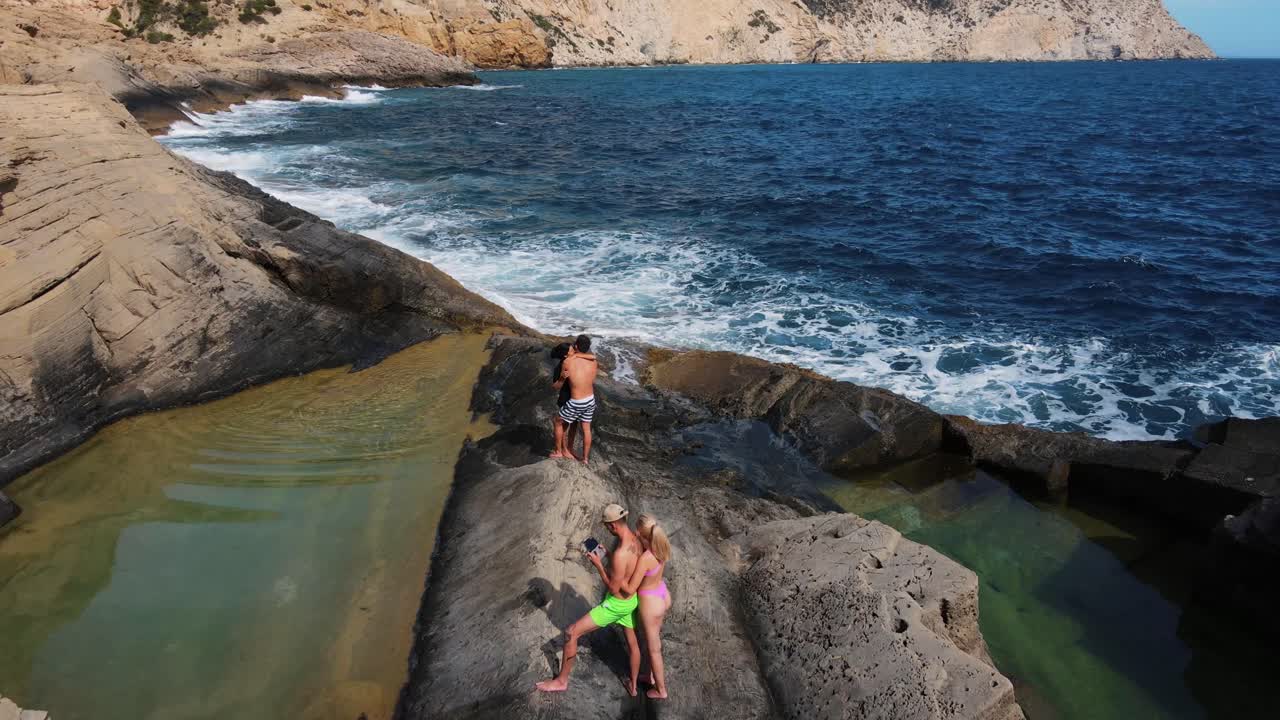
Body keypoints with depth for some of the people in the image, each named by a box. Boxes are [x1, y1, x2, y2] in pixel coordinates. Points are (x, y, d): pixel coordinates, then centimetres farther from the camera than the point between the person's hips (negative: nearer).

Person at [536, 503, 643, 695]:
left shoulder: (620, 554, -35)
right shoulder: (636, 540, -7)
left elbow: (614, 588, -25)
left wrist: (598, 564, -18)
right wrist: (607, 556, 6)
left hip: (616, 604, -9)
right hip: (632, 599, 9)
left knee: (571, 633, 1)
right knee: (632, 641, 26)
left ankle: (562, 680, 16)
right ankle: (633, 685, 45)